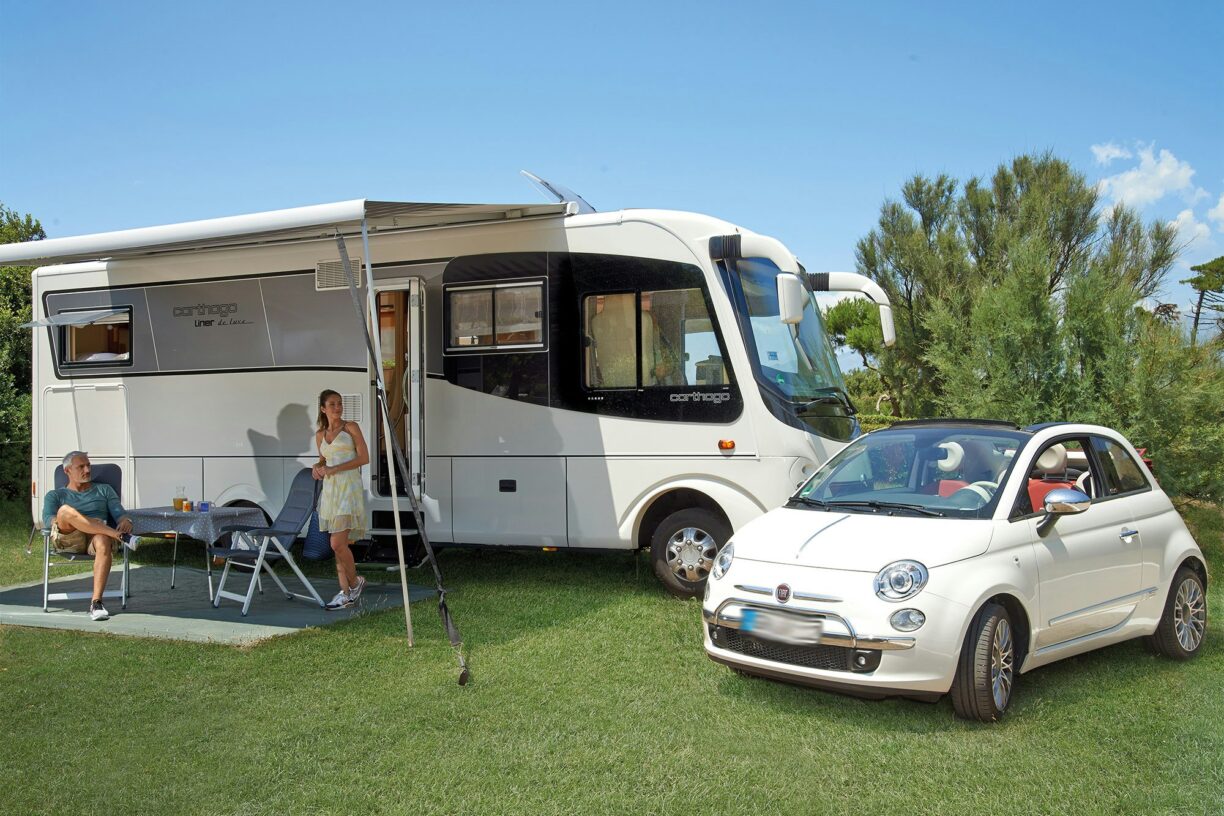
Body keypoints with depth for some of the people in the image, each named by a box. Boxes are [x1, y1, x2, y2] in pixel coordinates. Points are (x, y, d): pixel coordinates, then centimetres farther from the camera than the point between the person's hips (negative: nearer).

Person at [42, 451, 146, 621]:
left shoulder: (104, 490, 31)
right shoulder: (55, 495, 28)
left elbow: (120, 514, 16)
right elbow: (47, 520, 7)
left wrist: (125, 521, -10)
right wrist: (63, 520, -17)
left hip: (98, 534, 0)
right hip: (67, 538, 0)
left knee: (103, 542, -40)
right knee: (65, 510, -35)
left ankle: (96, 603, -45)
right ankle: (120, 536, -36)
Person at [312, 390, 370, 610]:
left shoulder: (351, 428, 0)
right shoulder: (320, 434, 14)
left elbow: (364, 457, -5)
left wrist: (334, 469, -12)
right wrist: (317, 467, 3)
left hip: (349, 488, -5)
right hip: (330, 489, 5)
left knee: (338, 544, -14)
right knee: (340, 545, 6)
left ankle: (355, 582, 8)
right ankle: (346, 593, 13)